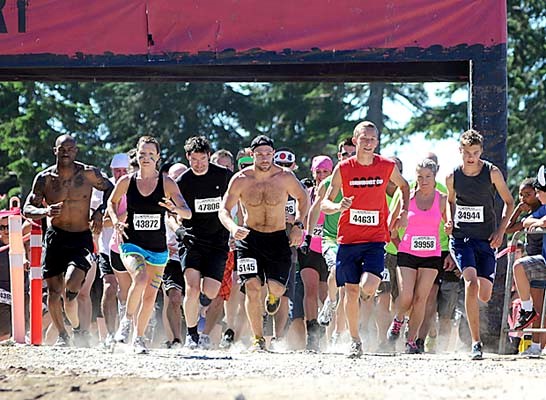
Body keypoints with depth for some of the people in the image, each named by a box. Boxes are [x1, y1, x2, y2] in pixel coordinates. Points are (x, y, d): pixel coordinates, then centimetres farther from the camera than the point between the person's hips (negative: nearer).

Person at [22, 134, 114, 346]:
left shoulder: (89, 174, -3)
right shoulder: (45, 178, -3)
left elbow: (111, 190, 12)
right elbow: (27, 209, -2)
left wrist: (100, 212, -5)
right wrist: (45, 212, -23)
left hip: (81, 239, -2)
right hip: (55, 237, 2)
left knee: (71, 283, -22)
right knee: (54, 290, 1)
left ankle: (76, 327, 3)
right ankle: (62, 335, 20)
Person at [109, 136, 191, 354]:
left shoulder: (167, 183, -4)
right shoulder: (126, 182, -2)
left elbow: (188, 213, -9)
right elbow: (111, 202, 16)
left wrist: (175, 208, -31)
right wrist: (116, 221, -2)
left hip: (158, 248, 2)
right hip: (132, 244, -2)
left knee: (150, 296, 7)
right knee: (140, 278, -29)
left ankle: (139, 338, 27)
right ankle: (127, 319, -6)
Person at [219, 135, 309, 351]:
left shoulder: (285, 177, -7)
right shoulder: (241, 180, -7)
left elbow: (303, 198, 11)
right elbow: (224, 210, -3)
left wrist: (298, 225, -2)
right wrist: (233, 228, -23)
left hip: (278, 239, 0)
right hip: (249, 238, 0)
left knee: (277, 288, -10)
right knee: (252, 288, -13)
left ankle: (273, 295, 32)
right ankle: (258, 339, -2)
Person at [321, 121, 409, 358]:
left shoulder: (388, 167, 0)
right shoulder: (343, 169, -3)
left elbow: (403, 186, 21)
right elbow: (325, 202, 2)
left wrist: (404, 213, 8)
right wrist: (338, 206, -20)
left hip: (376, 239, -1)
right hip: (348, 238, 1)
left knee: (368, 287, -20)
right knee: (351, 291, 4)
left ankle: (368, 294, 18)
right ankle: (355, 341, 17)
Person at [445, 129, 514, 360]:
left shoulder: (492, 173, -5)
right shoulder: (452, 177, -1)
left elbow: (509, 203, 4)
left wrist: (500, 231, -7)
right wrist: (450, 221, 1)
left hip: (486, 239, 0)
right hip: (460, 238, 0)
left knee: (485, 295, -3)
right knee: (471, 282, -23)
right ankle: (476, 343, -19)